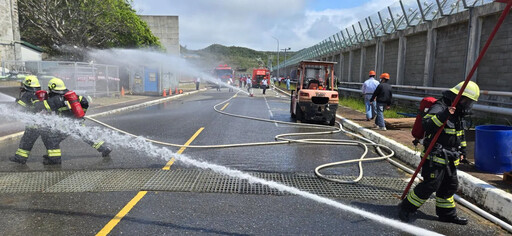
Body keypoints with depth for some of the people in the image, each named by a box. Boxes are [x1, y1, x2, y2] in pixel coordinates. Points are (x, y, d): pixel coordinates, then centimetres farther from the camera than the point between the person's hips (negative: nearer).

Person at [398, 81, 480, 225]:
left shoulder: (457, 113, 14)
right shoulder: (439, 108, -17)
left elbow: (460, 133, 27)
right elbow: (426, 124, -33)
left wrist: (462, 150, 26)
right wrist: (444, 115, -44)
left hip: (450, 159, 10)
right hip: (435, 158, -10)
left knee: (450, 186, 17)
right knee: (430, 185, -8)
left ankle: (447, 214, 33)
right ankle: (406, 208, 5)